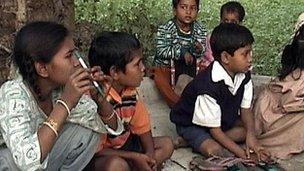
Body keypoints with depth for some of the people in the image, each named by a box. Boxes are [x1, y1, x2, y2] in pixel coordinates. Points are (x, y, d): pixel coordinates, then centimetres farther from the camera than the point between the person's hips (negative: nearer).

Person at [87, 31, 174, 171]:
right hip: (101, 158, -8)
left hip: (124, 145, 8)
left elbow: (142, 126, 6)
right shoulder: (97, 99, -28)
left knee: (166, 144, 5)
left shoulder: (130, 91, -4)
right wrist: (135, 157, -21)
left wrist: (150, 154, -12)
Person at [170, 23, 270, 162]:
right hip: (191, 124, -9)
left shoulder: (244, 75, -12)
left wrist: (251, 135, -23)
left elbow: (245, 108, -3)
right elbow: (214, 129, -28)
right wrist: (240, 153, -29)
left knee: (250, 128, -10)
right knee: (214, 150, -33)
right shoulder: (209, 85, -35)